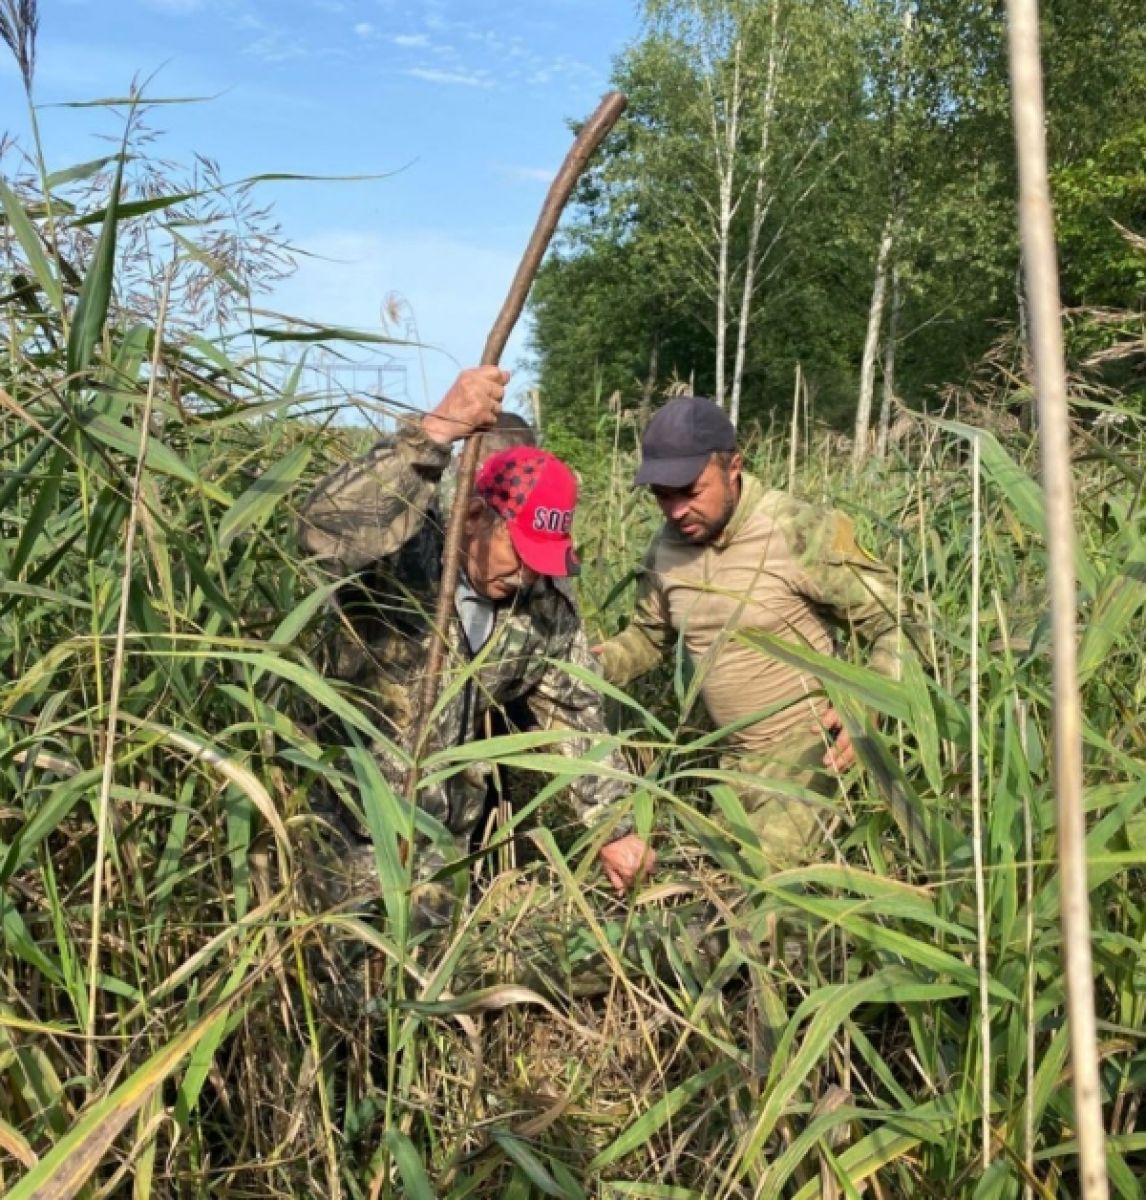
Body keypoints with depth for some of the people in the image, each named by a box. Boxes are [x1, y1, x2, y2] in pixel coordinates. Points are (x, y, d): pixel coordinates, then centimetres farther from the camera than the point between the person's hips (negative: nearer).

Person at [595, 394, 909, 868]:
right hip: (732, 755, 7)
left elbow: (896, 625, -15)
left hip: (805, 748, -6)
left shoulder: (800, 532, -21)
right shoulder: (666, 548, -2)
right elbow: (648, 634, 15)